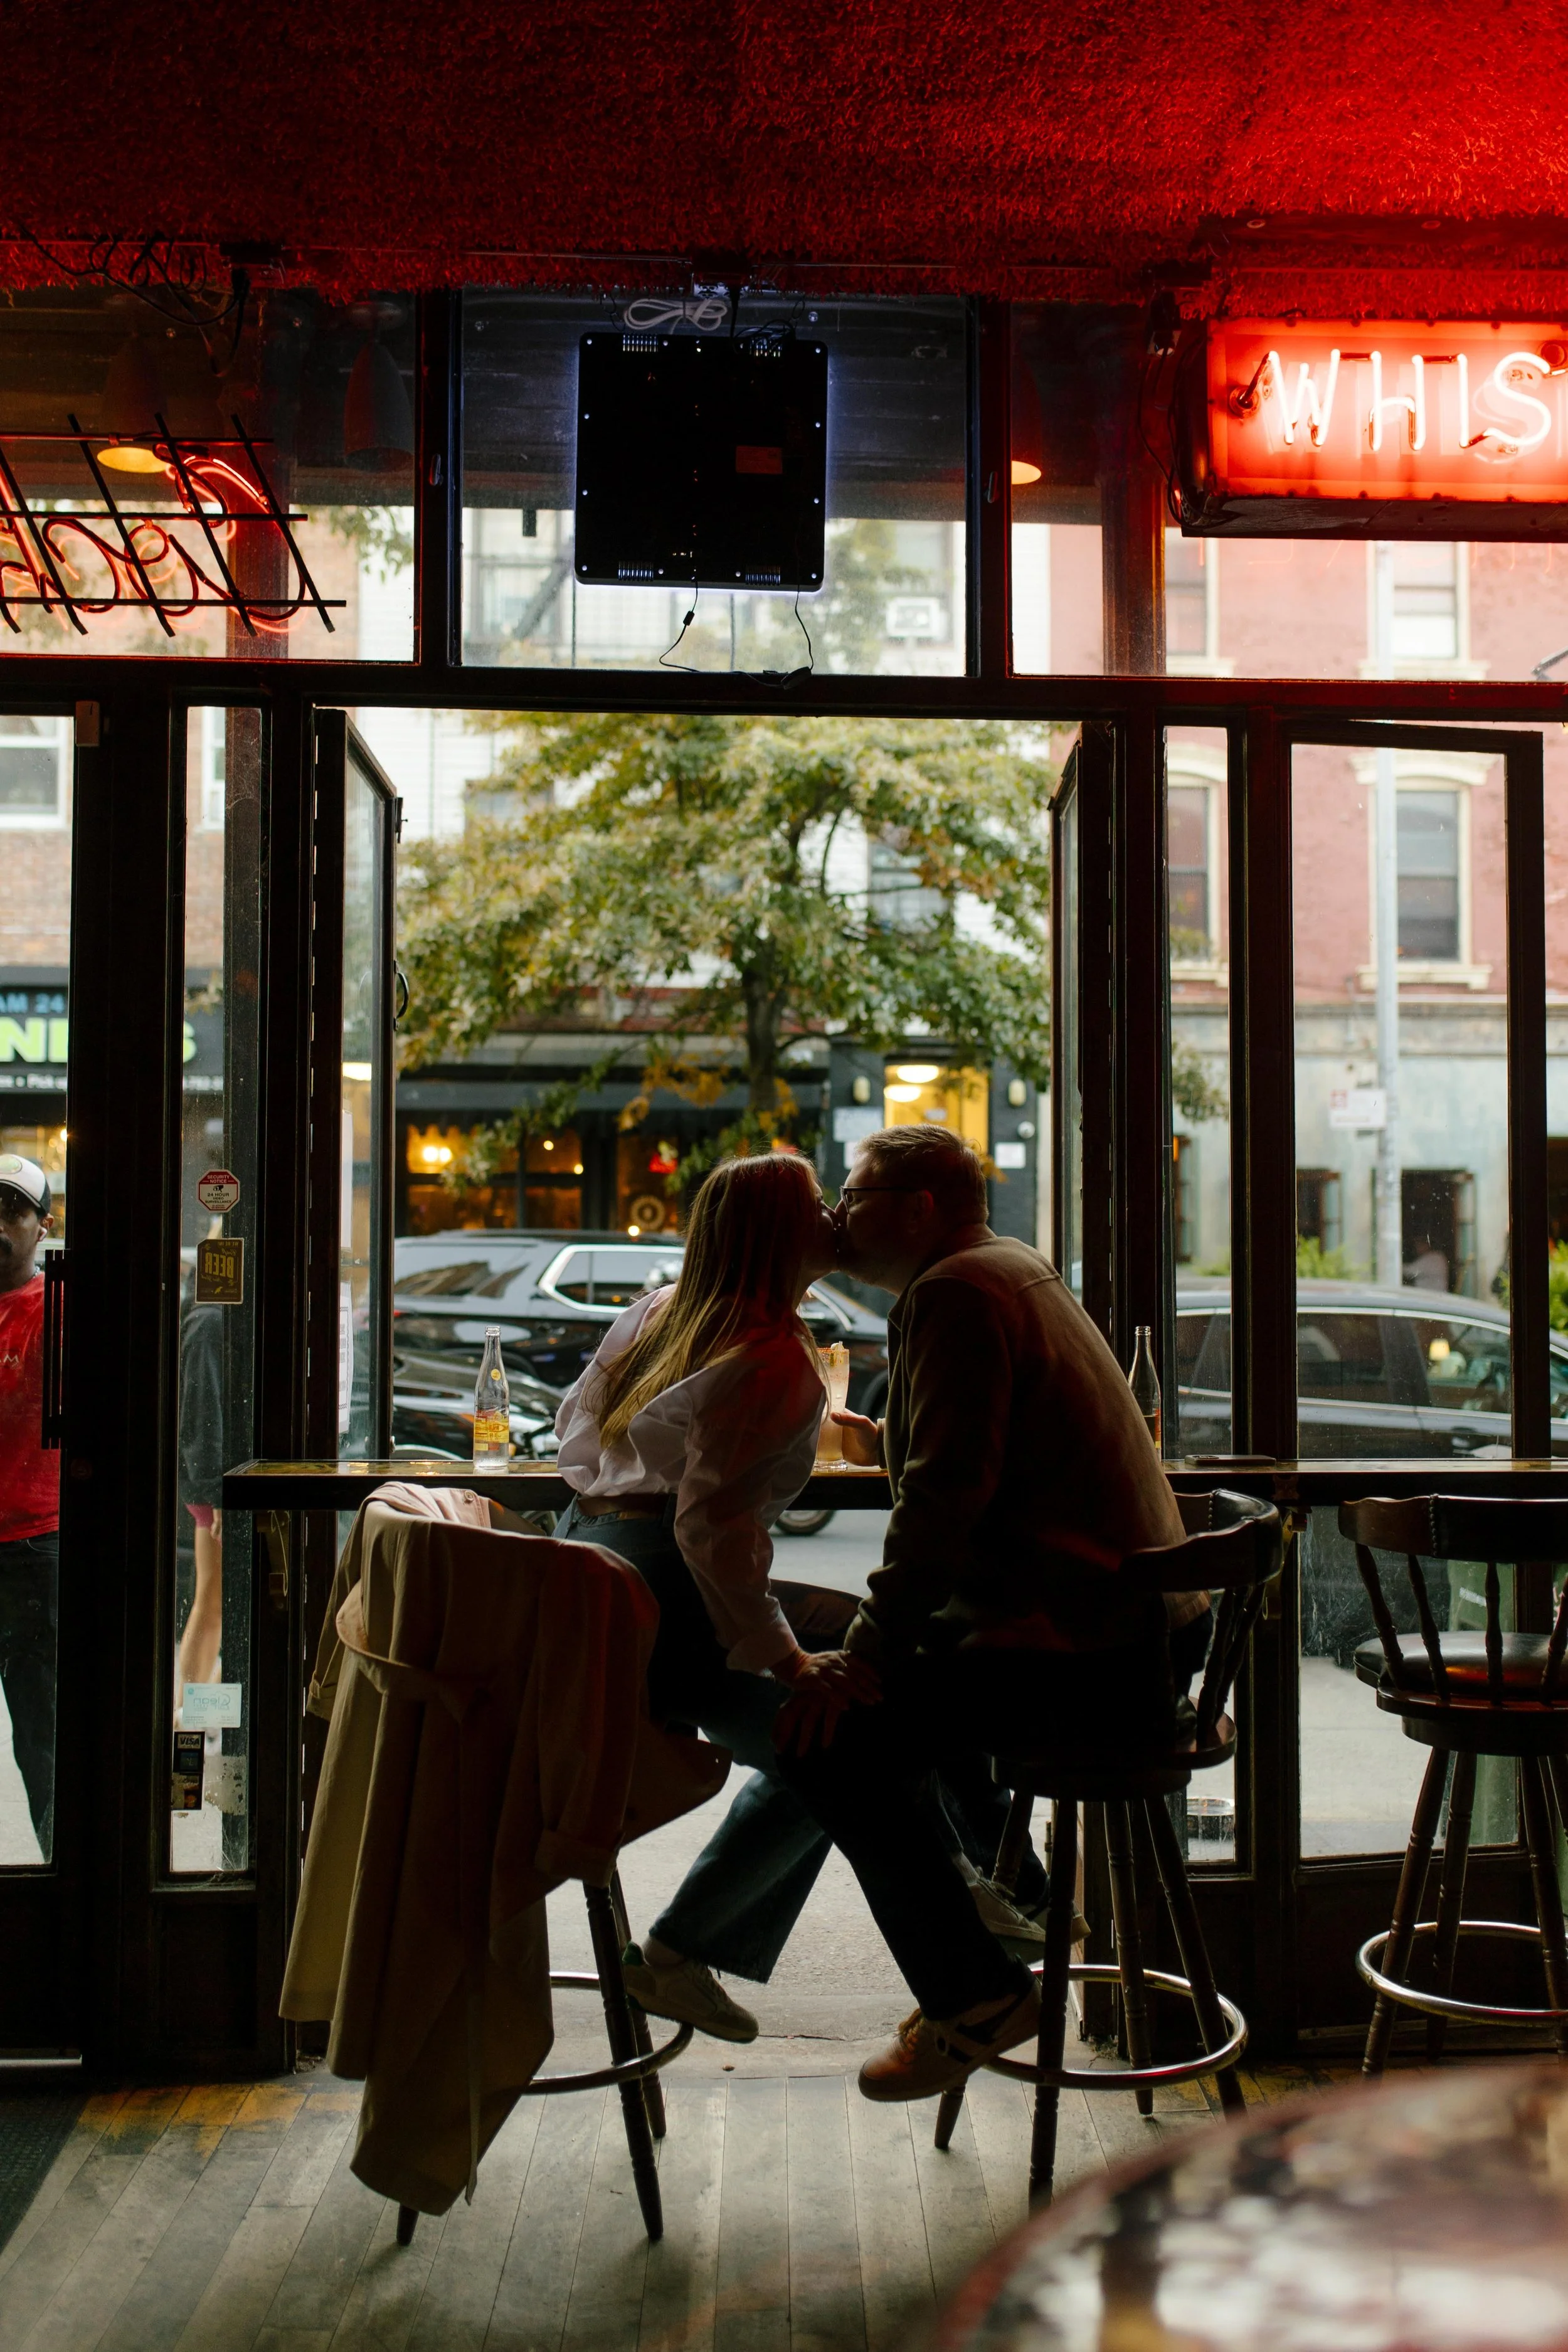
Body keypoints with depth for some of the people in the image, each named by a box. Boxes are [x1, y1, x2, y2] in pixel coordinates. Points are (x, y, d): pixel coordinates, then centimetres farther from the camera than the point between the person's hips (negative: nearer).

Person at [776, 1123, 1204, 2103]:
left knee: (835, 1739, -14)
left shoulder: (958, 1292, -13)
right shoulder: (1014, 1269, 19)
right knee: (905, 1670, 27)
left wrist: (863, 1660, -18)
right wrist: (885, 1441, 38)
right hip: (1139, 1625, 11)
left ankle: (976, 1996, -4)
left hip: (1083, 1654, -11)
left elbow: (946, 1495, -22)